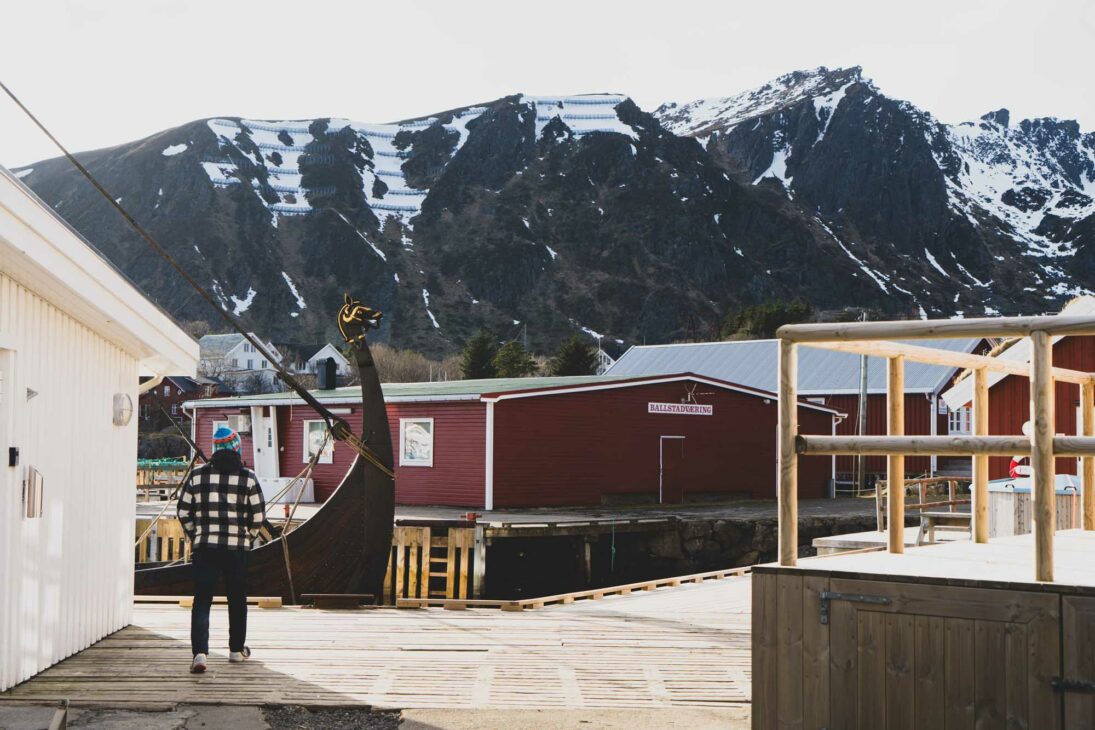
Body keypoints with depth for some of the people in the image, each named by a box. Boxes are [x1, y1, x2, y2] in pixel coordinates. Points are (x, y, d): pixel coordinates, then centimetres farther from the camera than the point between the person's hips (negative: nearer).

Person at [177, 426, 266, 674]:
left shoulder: (198, 474, 2)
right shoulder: (248, 478, -3)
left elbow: (183, 511, 6)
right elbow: (258, 515, -2)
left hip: (204, 547, 1)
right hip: (237, 547, -1)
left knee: (201, 600, 0)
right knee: (237, 599, 16)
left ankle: (200, 652, -16)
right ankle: (236, 649, 28)